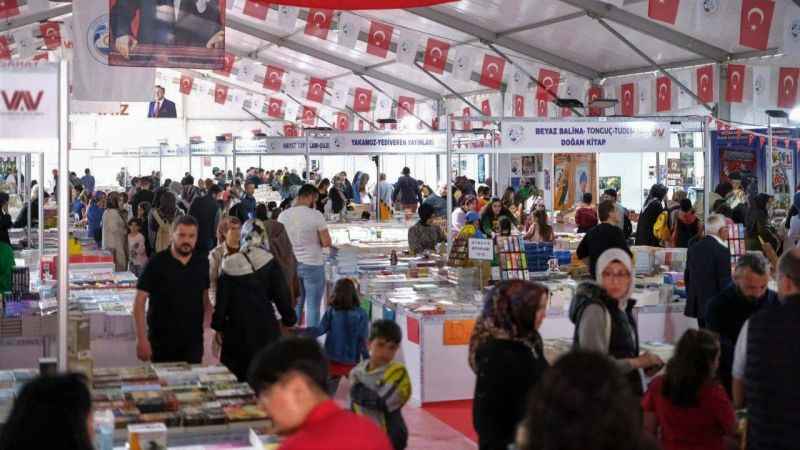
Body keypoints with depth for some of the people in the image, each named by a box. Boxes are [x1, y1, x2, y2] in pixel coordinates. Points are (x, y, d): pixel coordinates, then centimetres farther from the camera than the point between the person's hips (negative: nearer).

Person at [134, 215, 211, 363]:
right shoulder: (156, 263, -7)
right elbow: (139, 303, -7)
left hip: (193, 341, 3)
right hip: (162, 343, -2)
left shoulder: (202, 264, 4)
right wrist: (142, 339, -12)